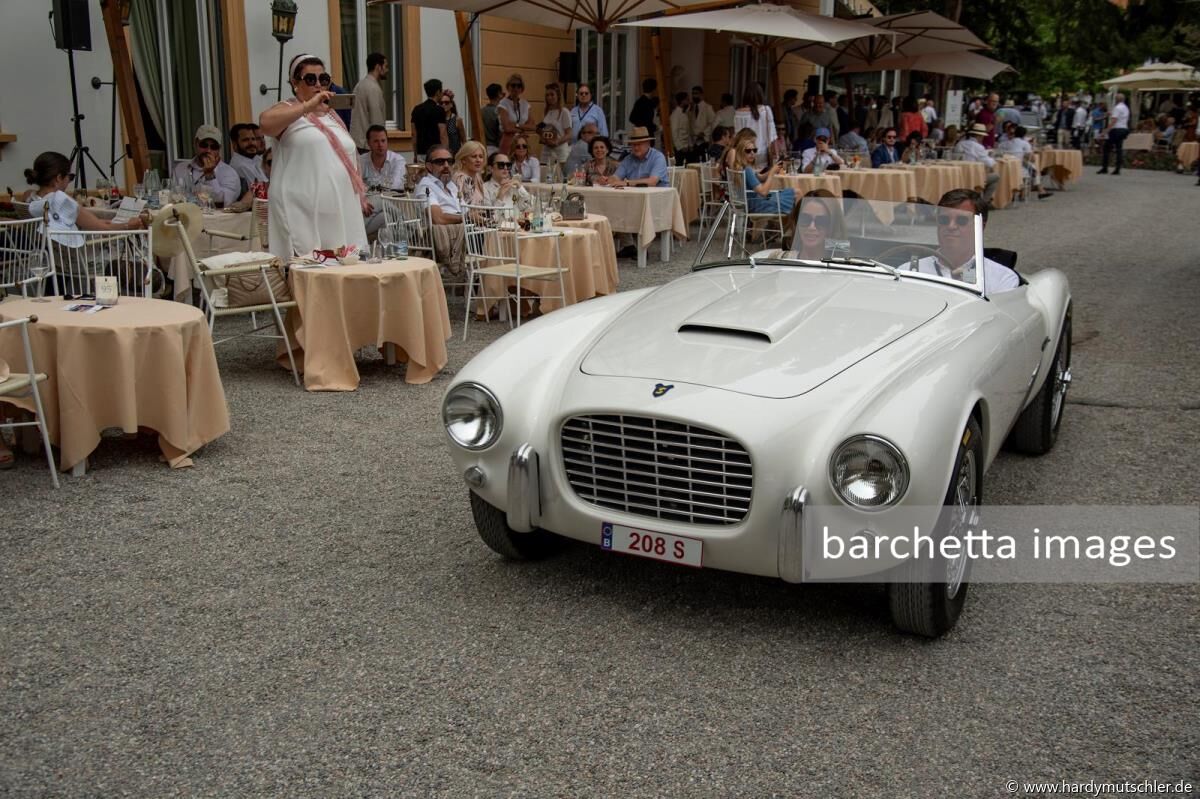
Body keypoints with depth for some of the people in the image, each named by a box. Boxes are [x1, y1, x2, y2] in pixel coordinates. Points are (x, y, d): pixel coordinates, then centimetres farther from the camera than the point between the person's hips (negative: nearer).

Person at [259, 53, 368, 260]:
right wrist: (309, 105, -24)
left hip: (339, 212, 6)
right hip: (302, 213, -6)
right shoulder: (288, 111, 2)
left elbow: (348, 159, 27)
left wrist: (360, 195, 19)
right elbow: (265, 122, -22)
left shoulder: (333, 115, 21)